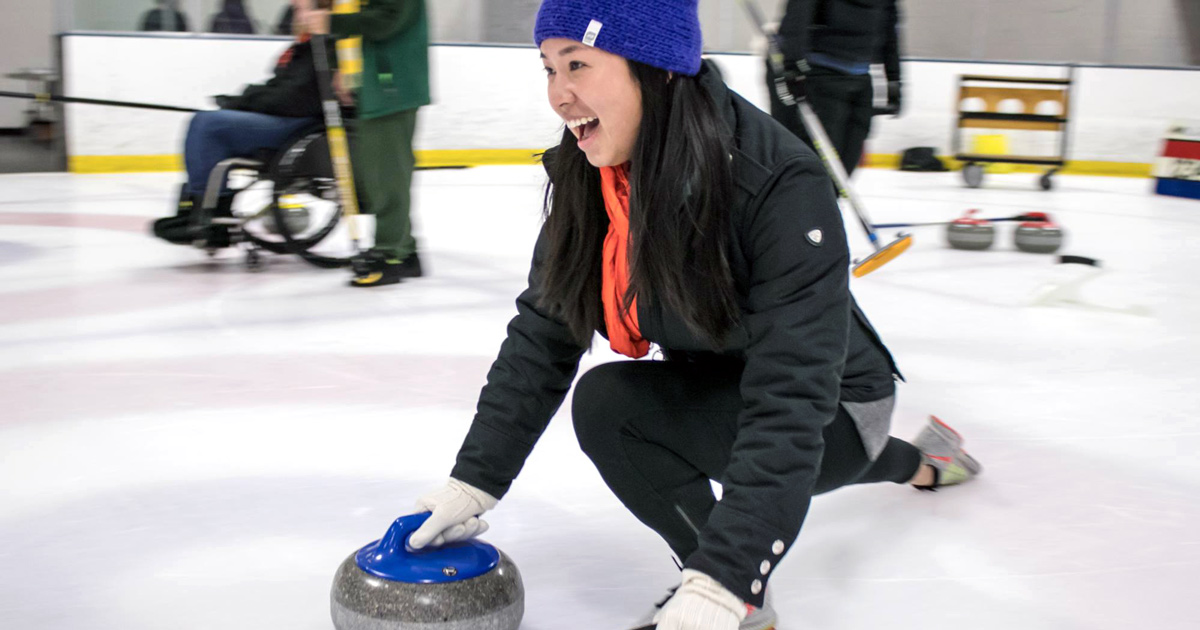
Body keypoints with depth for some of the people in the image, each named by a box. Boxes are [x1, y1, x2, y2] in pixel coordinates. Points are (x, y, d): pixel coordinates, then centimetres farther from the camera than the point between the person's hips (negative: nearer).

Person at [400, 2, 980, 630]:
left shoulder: (780, 188, -34)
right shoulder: (588, 178, -14)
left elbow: (789, 404, -39)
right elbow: (540, 336, -10)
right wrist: (473, 482, -16)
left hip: (831, 413, -7)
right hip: (720, 391, 8)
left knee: (610, 403, -27)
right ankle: (923, 462, 64)